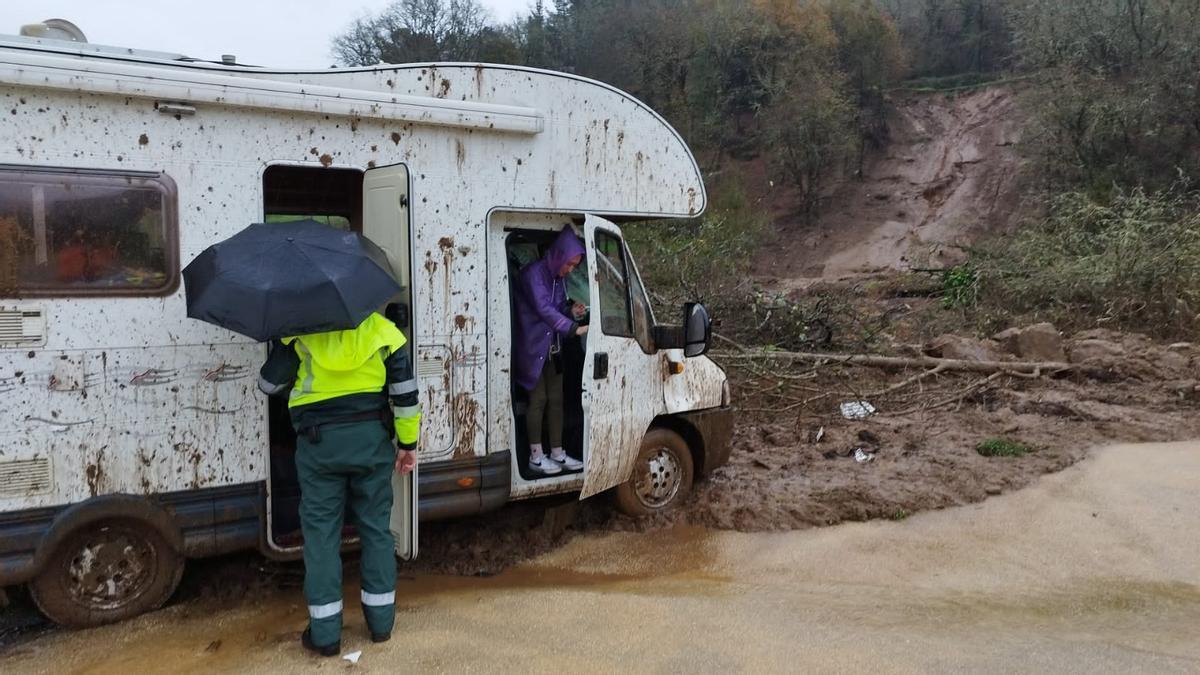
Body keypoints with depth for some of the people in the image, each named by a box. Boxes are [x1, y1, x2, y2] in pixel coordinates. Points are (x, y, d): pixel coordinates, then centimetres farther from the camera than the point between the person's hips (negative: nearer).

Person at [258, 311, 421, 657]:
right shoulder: (381, 329, 1)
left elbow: (268, 383, 2)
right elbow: (405, 391, 1)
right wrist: (408, 442, 9)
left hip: (319, 441, -1)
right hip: (371, 437, 2)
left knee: (321, 532, 6)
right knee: (376, 527, 12)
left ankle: (325, 633, 10)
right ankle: (381, 620, 20)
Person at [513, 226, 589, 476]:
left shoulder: (559, 277, 7)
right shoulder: (533, 273, -18)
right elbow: (544, 309, -26)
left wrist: (571, 310, -7)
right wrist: (574, 328, -31)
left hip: (553, 348, 8)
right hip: (533, 348, -8)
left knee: (555, 399, 9)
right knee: (538, 400, -2)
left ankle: (557, 453, 18)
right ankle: (536, 457, 8)